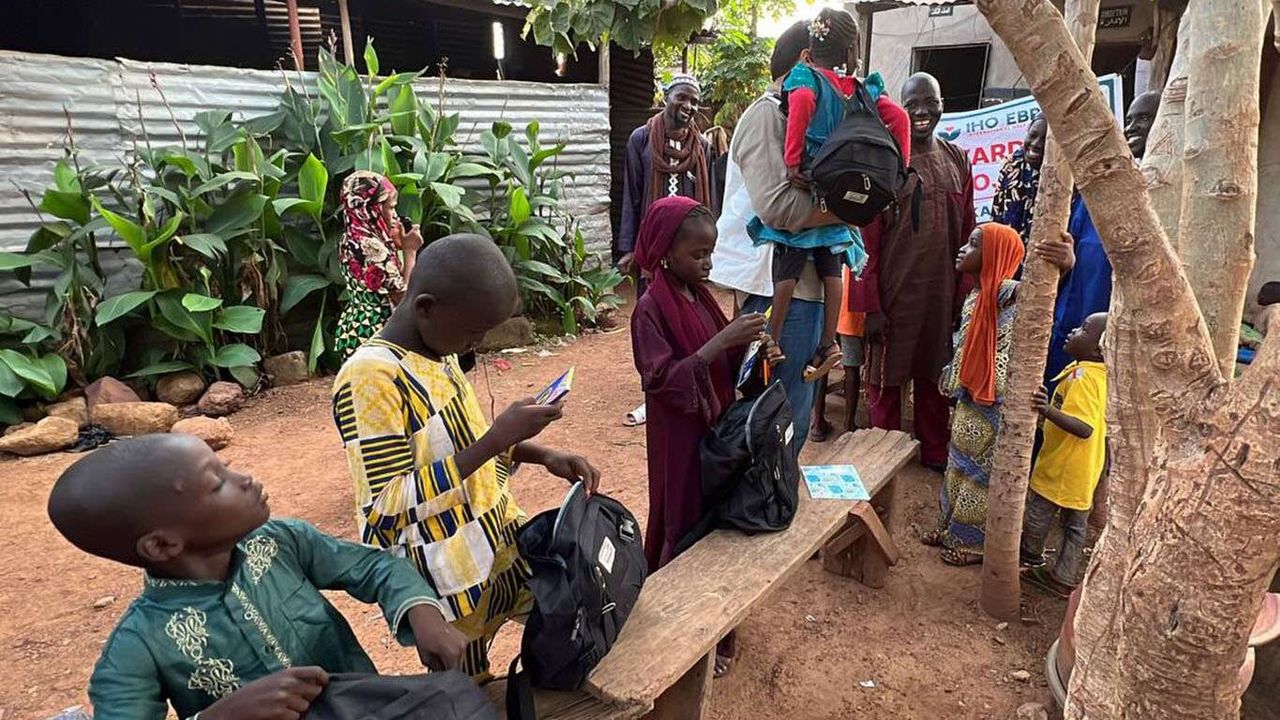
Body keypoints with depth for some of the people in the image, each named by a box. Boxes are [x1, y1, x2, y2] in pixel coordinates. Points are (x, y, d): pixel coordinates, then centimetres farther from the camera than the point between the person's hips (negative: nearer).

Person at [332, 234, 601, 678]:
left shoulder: (438, 350, 1)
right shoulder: (371, 377, -24)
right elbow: (389, 507, -26)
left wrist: (544, 455, -2)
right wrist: (498, 439, -29)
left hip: (499, 550, 8)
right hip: (444, 582, -8)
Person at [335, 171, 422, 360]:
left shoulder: (349, 240, 7)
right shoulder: (372, 246, -22)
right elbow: (403, 296, -19)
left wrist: (394, 246, 10)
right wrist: (410, 250, -11)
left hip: (354, 330, 10)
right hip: (374, 334, -10)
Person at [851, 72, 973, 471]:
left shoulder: (957, 160, 9)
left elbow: (967, 233, 10)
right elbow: (866, 240, -9)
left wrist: (963, 294, 6)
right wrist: (871, 306, -12)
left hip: (941, 290, 4)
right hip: (893, 291, -4)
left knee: (936, 376, 14)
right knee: (885, 378, 6)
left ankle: (935, 453, 30)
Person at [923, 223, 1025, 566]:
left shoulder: (1008, 293, -17)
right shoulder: (973, 298, 10)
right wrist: (953, 385, 18)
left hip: (992, 407, -8)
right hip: (967, 401, 8)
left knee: (980, 474, 5)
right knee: (959, 466, 19)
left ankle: (974, 542, 20)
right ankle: (951, 528, 35)